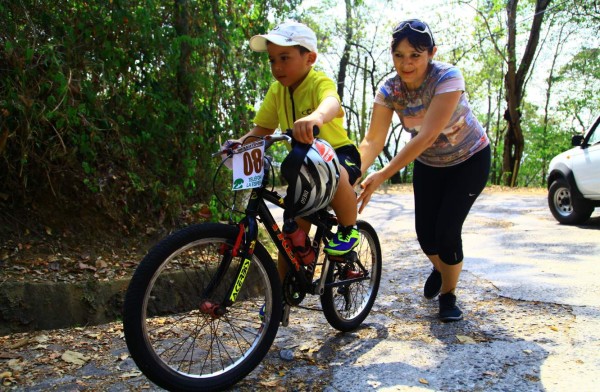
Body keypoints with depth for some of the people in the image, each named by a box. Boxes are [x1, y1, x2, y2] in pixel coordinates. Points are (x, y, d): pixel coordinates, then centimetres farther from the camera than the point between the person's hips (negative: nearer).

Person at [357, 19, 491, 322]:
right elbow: (373, 140, -25)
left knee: (447, 230, -14)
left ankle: (448, 295, 14)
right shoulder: (389, 89, -18)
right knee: (425, 232, -1)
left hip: (469, 160, -4)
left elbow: (427, 136, -39)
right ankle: (440, 269, 36)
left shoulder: (447, 78, -31)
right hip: (428, 163, 4)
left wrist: (382, 175, -45)